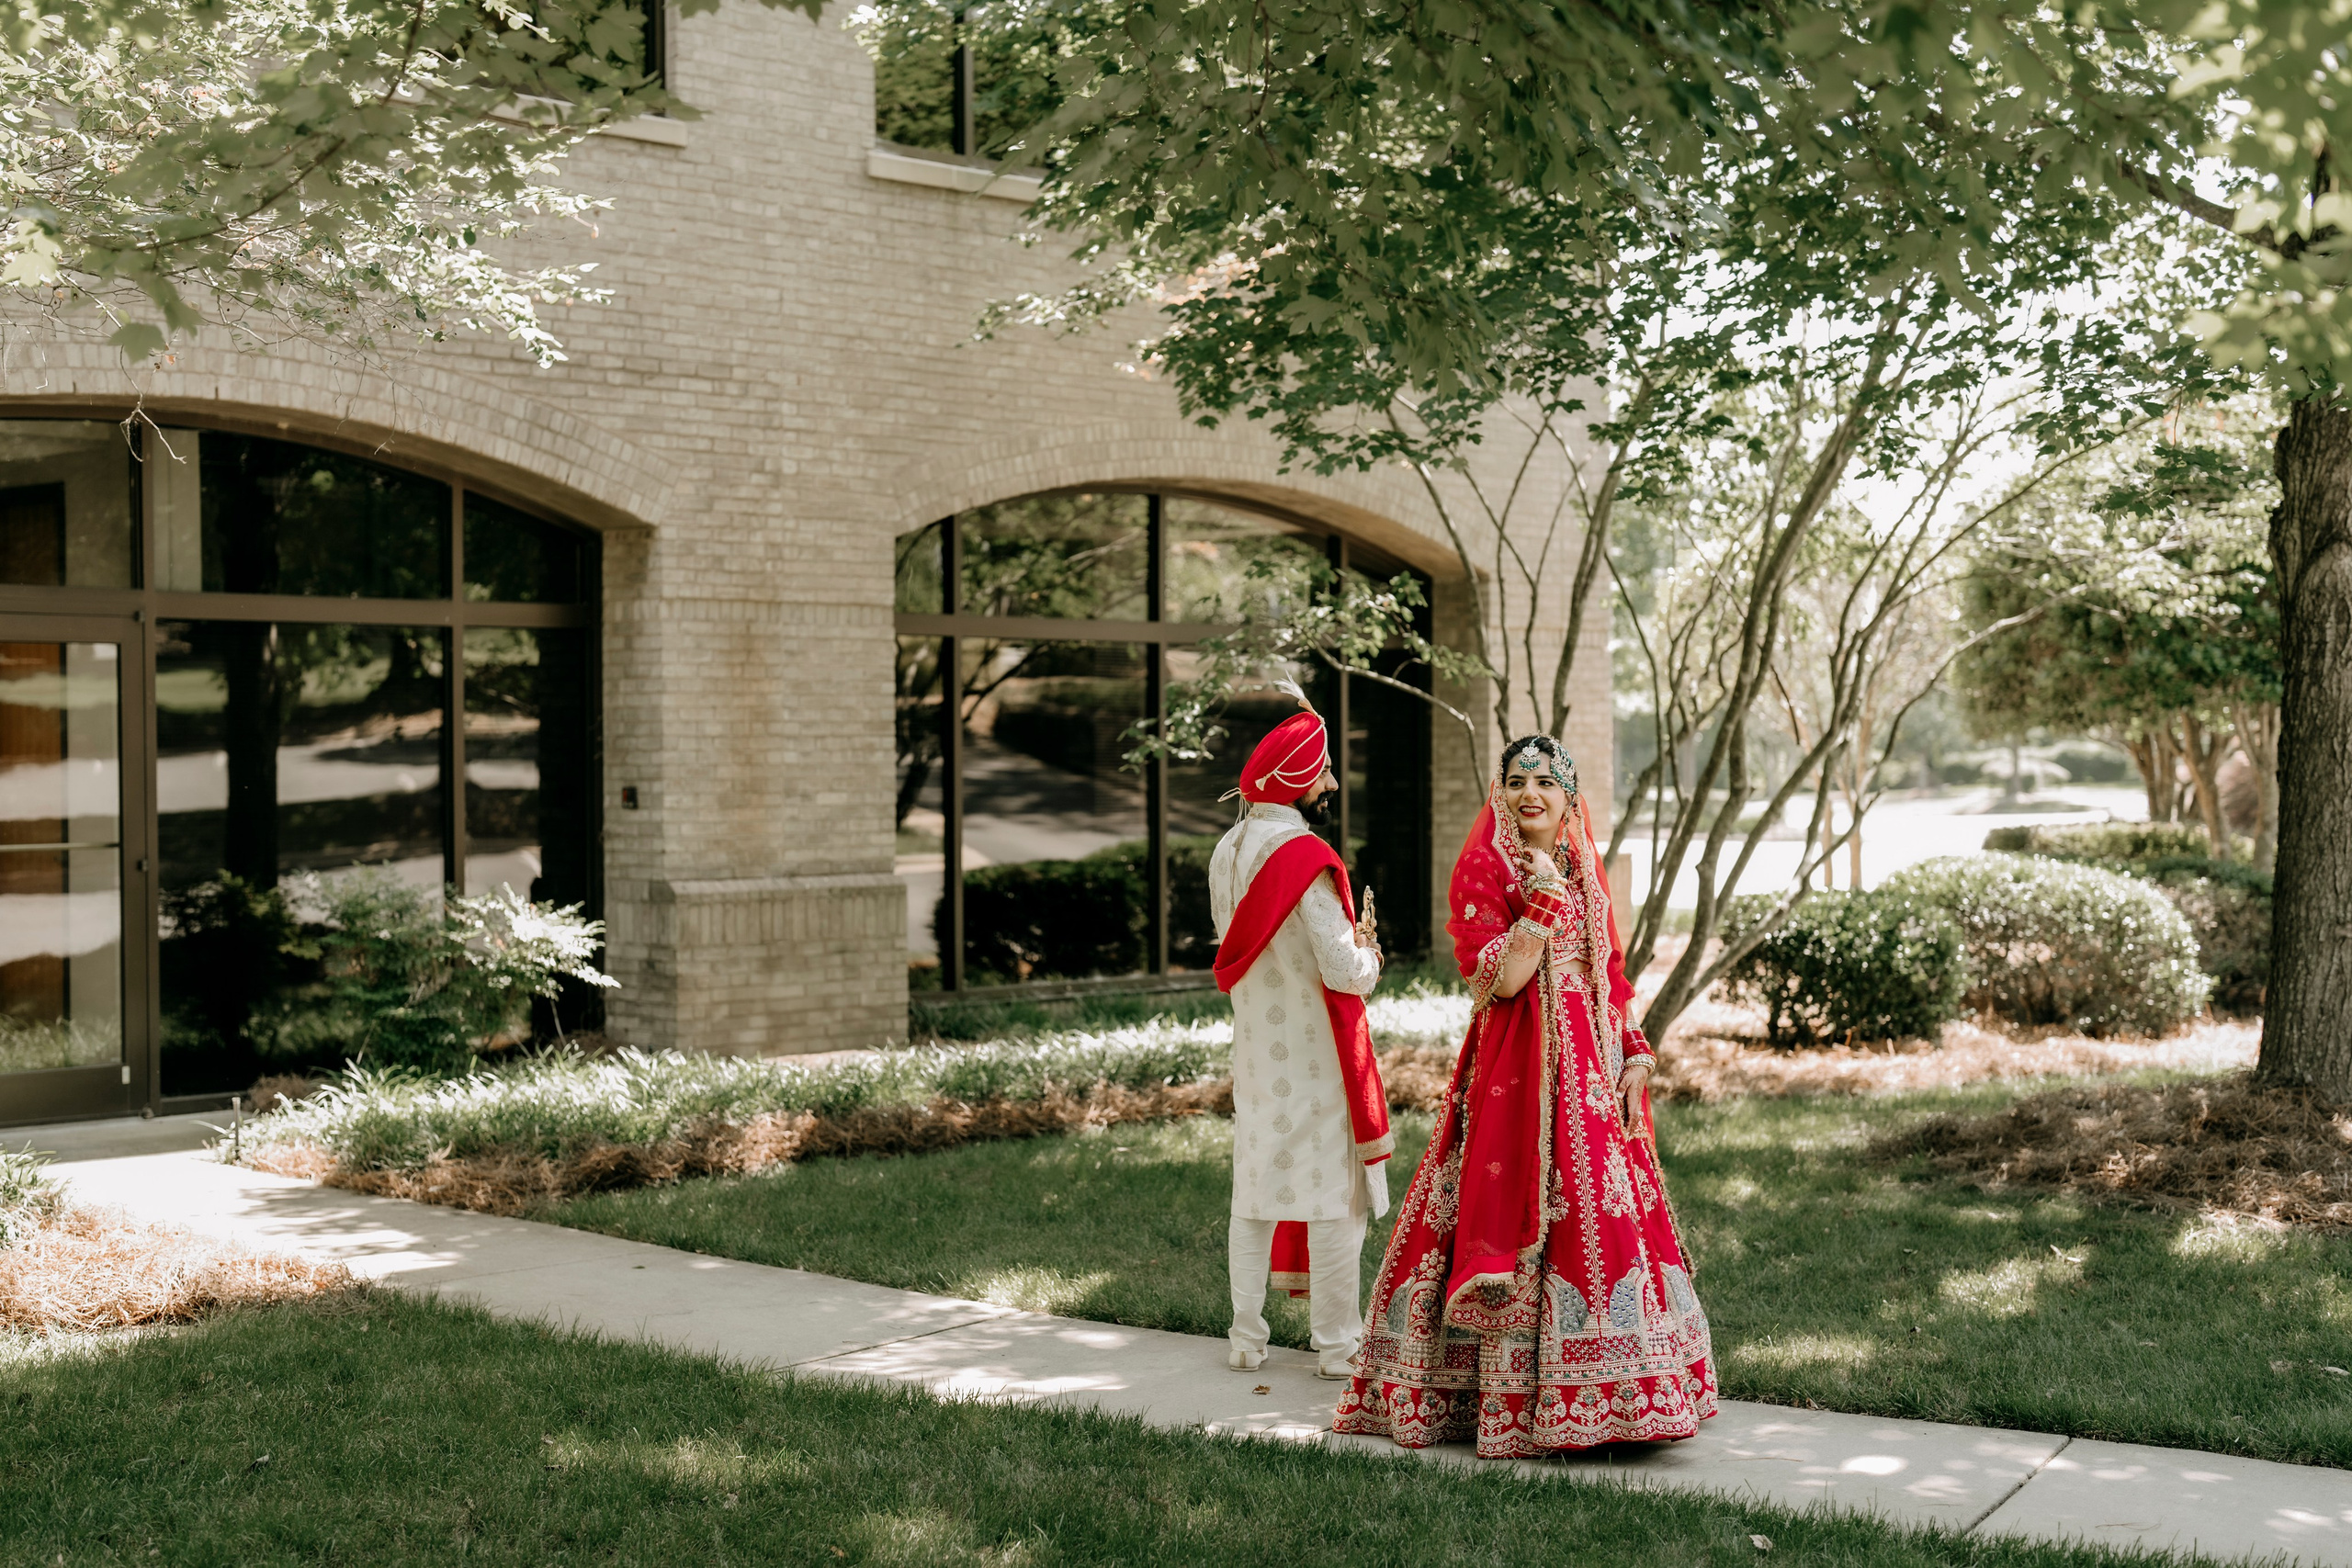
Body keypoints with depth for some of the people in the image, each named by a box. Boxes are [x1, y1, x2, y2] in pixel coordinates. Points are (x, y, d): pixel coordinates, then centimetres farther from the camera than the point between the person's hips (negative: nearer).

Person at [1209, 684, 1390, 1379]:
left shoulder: (1227, 852, 5)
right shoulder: (1305, 856, -20)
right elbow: (1343, 970, -21)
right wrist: (1368, 956, 1)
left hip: (1254, 1046, 7)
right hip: (1313, 1051, -7)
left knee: (1256, 1190, 13)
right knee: (1334, 1194, 2)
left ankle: (1246, 1339, 19)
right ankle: (1337, 1343, 8)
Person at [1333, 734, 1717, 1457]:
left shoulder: (1585, 870, 15)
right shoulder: (1483, 868, -4)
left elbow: (1609, 978, 17)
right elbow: (1500, 979, -15)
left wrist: (1635, 1054, 5)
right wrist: (1543, 899, -16)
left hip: (1593, 1071, 6)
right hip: (1516, 1072, -6)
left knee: (1604, 1214, 5)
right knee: (1524, 1215, -8)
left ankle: (1599, 1392, 14)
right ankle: (1517, 1399, -1)